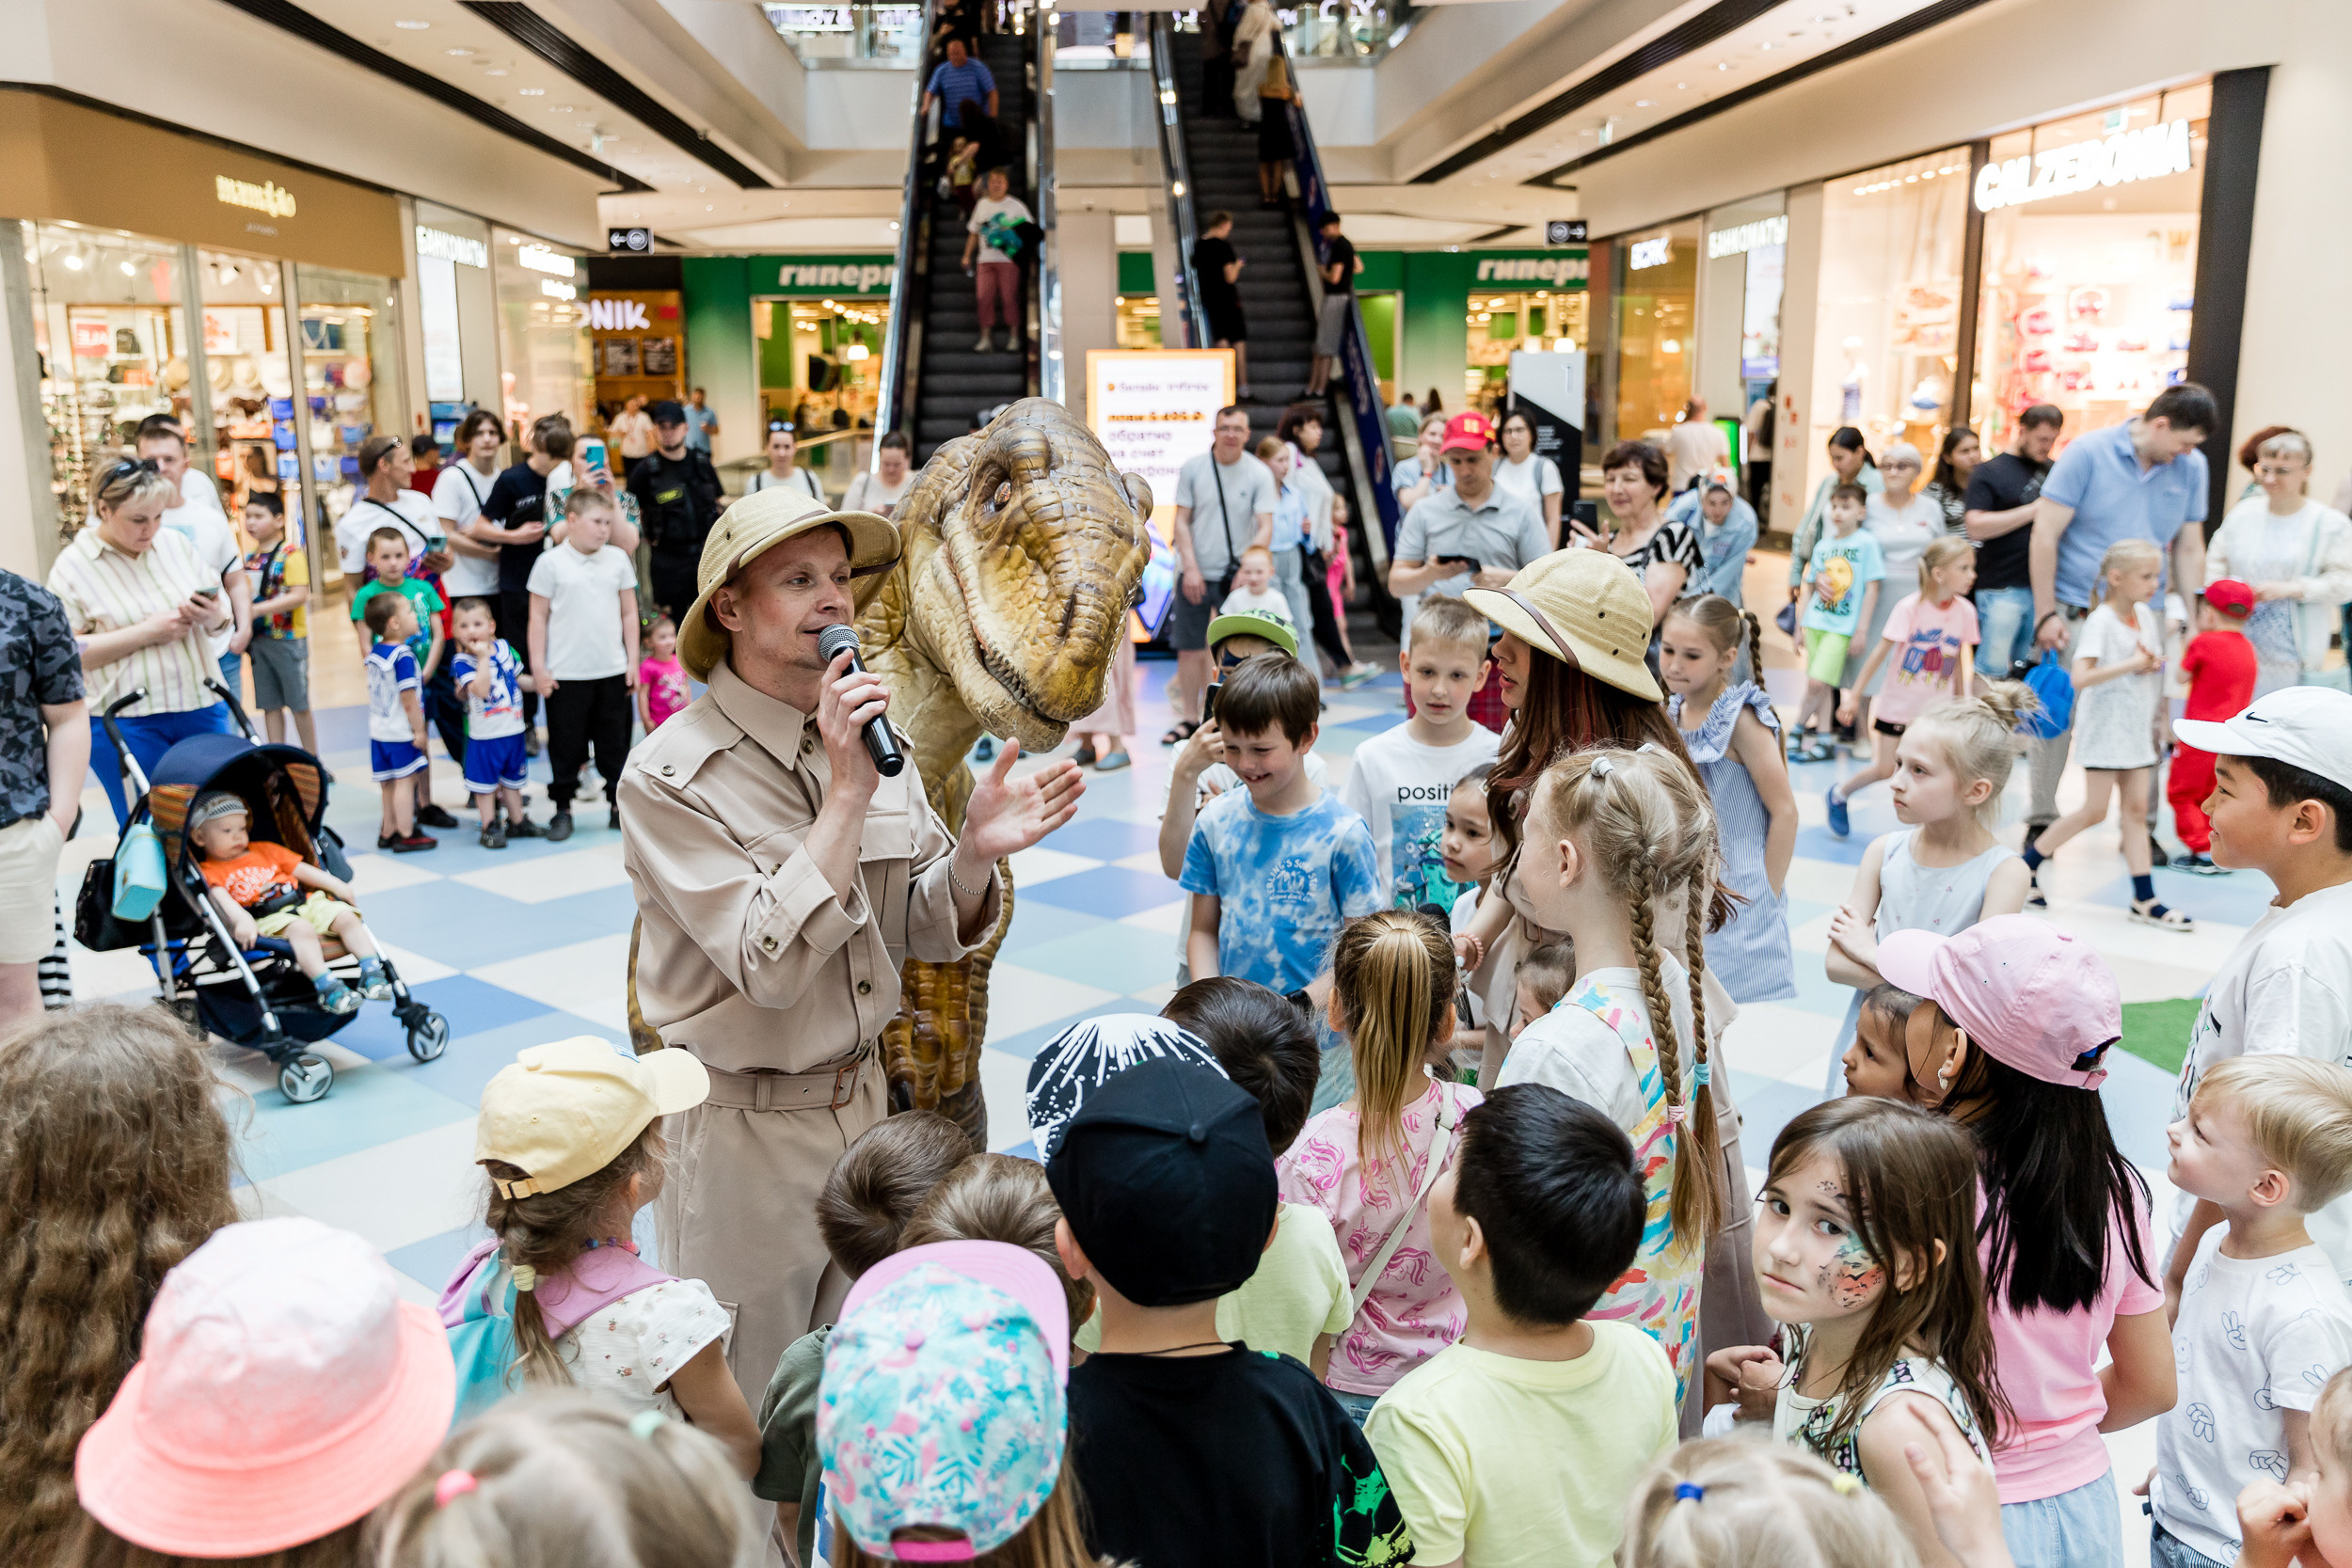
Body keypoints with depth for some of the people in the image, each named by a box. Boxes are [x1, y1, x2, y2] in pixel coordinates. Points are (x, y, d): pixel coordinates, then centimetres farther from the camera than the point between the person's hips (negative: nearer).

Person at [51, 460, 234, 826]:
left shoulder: (175, 543, 8)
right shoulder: (72, 566, -4)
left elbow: (224, 611, 15)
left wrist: (214, 616, -10)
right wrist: (145, 633, -17)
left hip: (202, 709, 4)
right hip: (126, 724, -4)